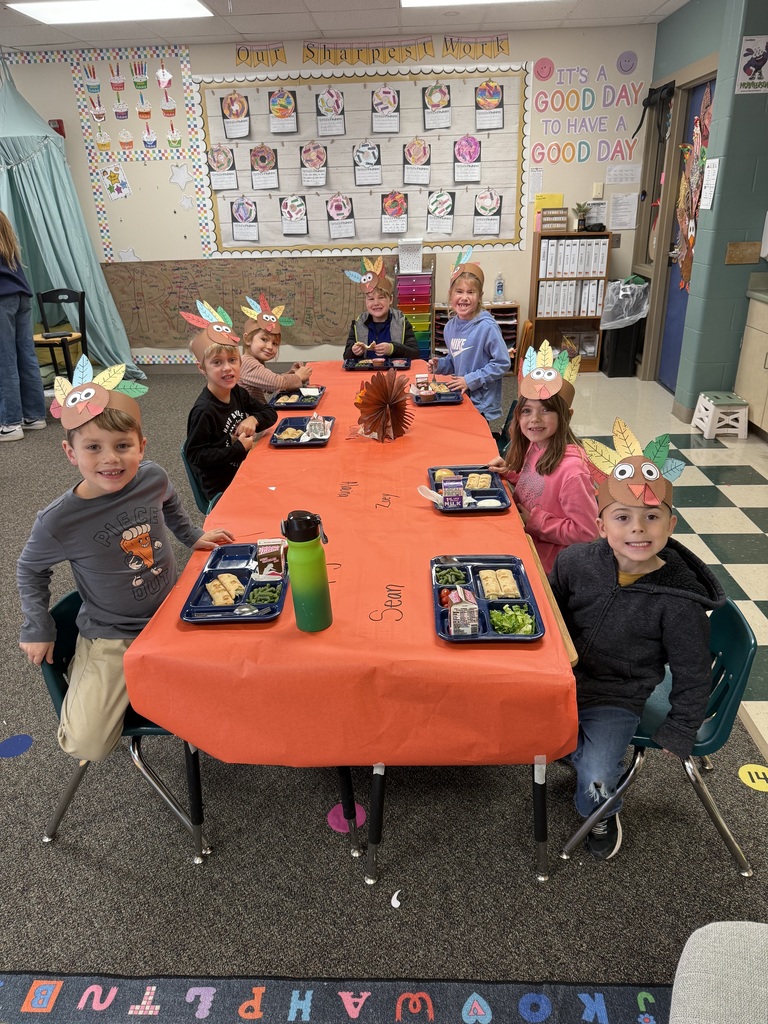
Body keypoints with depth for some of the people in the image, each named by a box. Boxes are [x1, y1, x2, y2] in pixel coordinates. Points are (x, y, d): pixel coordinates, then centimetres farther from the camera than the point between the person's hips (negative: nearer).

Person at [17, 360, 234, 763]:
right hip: (109, 638, -3)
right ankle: (85, 679, 20)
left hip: (171, 616, 4)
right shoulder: (58, 522, -21)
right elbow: (30, 570, 1)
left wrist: (193, 537, 11)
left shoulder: (152, 479, -13)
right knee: (87, 746, -12)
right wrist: (37, 628, 1)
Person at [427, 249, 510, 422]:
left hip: (481, 404, -6)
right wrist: (440, 365, -2)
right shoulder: (450, 326, 2)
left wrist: (471, 380, -18)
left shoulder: (486, 327, -17)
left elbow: (503, 363, -17)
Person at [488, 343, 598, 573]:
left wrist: (534, 520, -18)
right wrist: (509, 472, -2)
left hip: (546, 563, -7)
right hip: (523, 538, 7)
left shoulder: (571, 469, -27)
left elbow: (585, 533, -24)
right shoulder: (535, 445, -3)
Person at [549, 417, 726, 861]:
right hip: (561, 679, 4)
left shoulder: (680, 600, -19)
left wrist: (675, 738, -4)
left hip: (615, 702, -4)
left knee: (596, 784, -17)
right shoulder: (576, 562, -12)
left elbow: (692, 680, -6)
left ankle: (601, 811, 22)